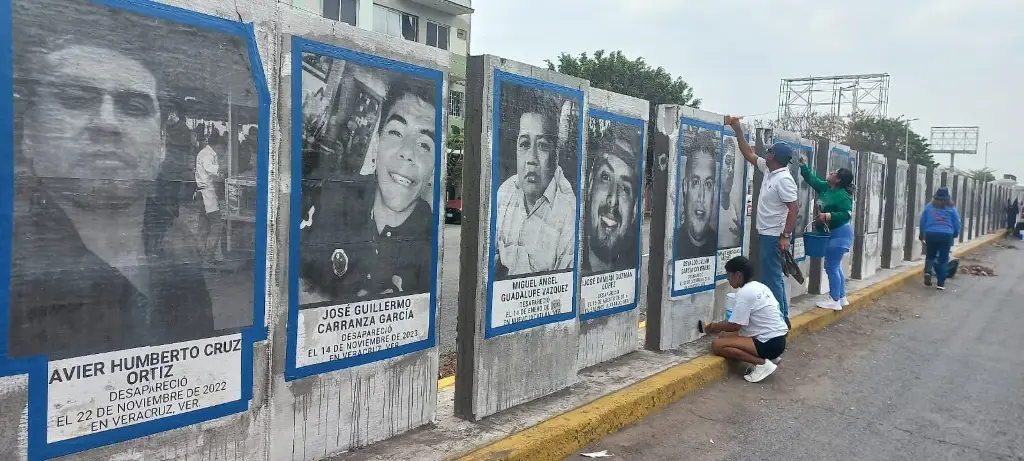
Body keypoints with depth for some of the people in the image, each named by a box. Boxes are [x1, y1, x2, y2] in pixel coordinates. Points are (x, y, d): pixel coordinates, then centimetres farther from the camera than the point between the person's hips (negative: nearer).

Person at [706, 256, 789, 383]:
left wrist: (714, 326, 4)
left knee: (717, 345, -15)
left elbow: (734, 325, -14)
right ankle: (769, 356, 12)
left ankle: (762, 363, -13)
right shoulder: (760, 286, 12)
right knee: (726, 336, 18)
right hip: (778, 339, 10)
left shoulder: (744, 293, -16)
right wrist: (721, 327, 20)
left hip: (769, 343, -10)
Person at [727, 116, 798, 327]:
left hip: (775, 237, -10)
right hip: (767, 234, 10)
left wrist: (785, 236, -25)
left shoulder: (784, 179, -19)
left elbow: (793, 209, -22)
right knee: (774, 277, 16)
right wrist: (738, 130, 14)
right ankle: (782, 317, 24)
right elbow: (749, 154, 18)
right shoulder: (769, 170, 8)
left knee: (772, 279, -7)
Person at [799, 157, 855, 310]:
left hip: (839, 234, -10)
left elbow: (846, 214, -25)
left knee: (831, 267, -6)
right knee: (835, 266, 15)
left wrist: (827, 216, -31)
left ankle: (834, 301, 1)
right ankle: (842, 298, 24)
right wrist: (802, 164, 5)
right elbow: (811, 179, 12)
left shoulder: (842, 196, -19)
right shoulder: (825, 188, 5)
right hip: (831, 233, 10)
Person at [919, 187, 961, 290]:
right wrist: (955, 234, 24)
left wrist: (922, 234, 21)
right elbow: (957, 223, 6)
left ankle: (928, 271, -9)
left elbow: (922, 221, 8)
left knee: (930, 256, 18)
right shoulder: (952, 208, 3)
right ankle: (940, 283, 3)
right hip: (946, 235, -1)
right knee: (943, 259, 6)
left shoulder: (929, 207, 5)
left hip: (931, 234, 1)